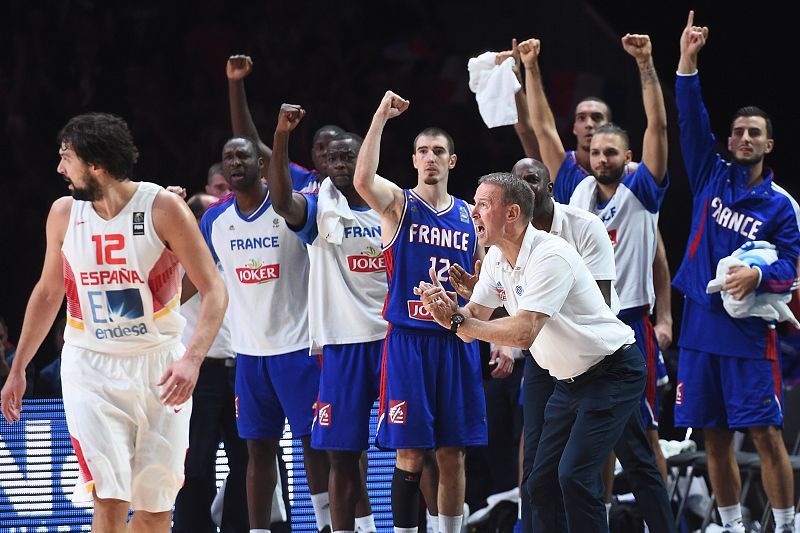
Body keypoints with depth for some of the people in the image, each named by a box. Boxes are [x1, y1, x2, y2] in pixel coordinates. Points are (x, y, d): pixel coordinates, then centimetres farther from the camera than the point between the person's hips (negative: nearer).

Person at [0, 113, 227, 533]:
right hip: (92, 369, 1)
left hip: (159, 367, -1)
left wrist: (192, 358, -25)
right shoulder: (64, 213, 0)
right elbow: (48, 292, 15)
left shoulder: (162, 208, -11)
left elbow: (213, 290, -11)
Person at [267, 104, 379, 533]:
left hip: (392, 338, 1)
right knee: (342, 453, 2)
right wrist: (281, 138, -34)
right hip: (341, 341, -1)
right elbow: (280, 200, -23)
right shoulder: (320, 209, 0)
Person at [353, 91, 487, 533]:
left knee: (453, 453, 7)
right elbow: (363, 180, -23)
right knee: (410, 453, -4)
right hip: (408, 340, -4)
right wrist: (381, 116, -23)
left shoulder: (468, 214, 12)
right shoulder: (398, 204, 0)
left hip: (457, 342, 4)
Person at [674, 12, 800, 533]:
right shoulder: (712, 176, 9)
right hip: (701, 327, 3)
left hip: (749, 331, -3)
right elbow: (691, 119, 0)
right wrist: (688, 61, -11)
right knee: (715, 437, 6)